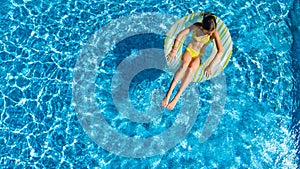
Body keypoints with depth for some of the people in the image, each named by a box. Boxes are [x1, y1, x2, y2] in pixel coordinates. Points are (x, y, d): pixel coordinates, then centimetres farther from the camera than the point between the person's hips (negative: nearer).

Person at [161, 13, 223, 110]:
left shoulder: (214, 33, -17)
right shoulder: (196, 26, -14)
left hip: (199, 56, 0)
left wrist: (210, 66, -29)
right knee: (184, 65, -36)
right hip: (189, 50, 0)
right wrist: (174, 50, -18)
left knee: (191, 68, -36)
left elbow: (220, 51, -25)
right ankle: (169, 93, -40)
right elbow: (180, 35, -10)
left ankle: (177, 97, -34)